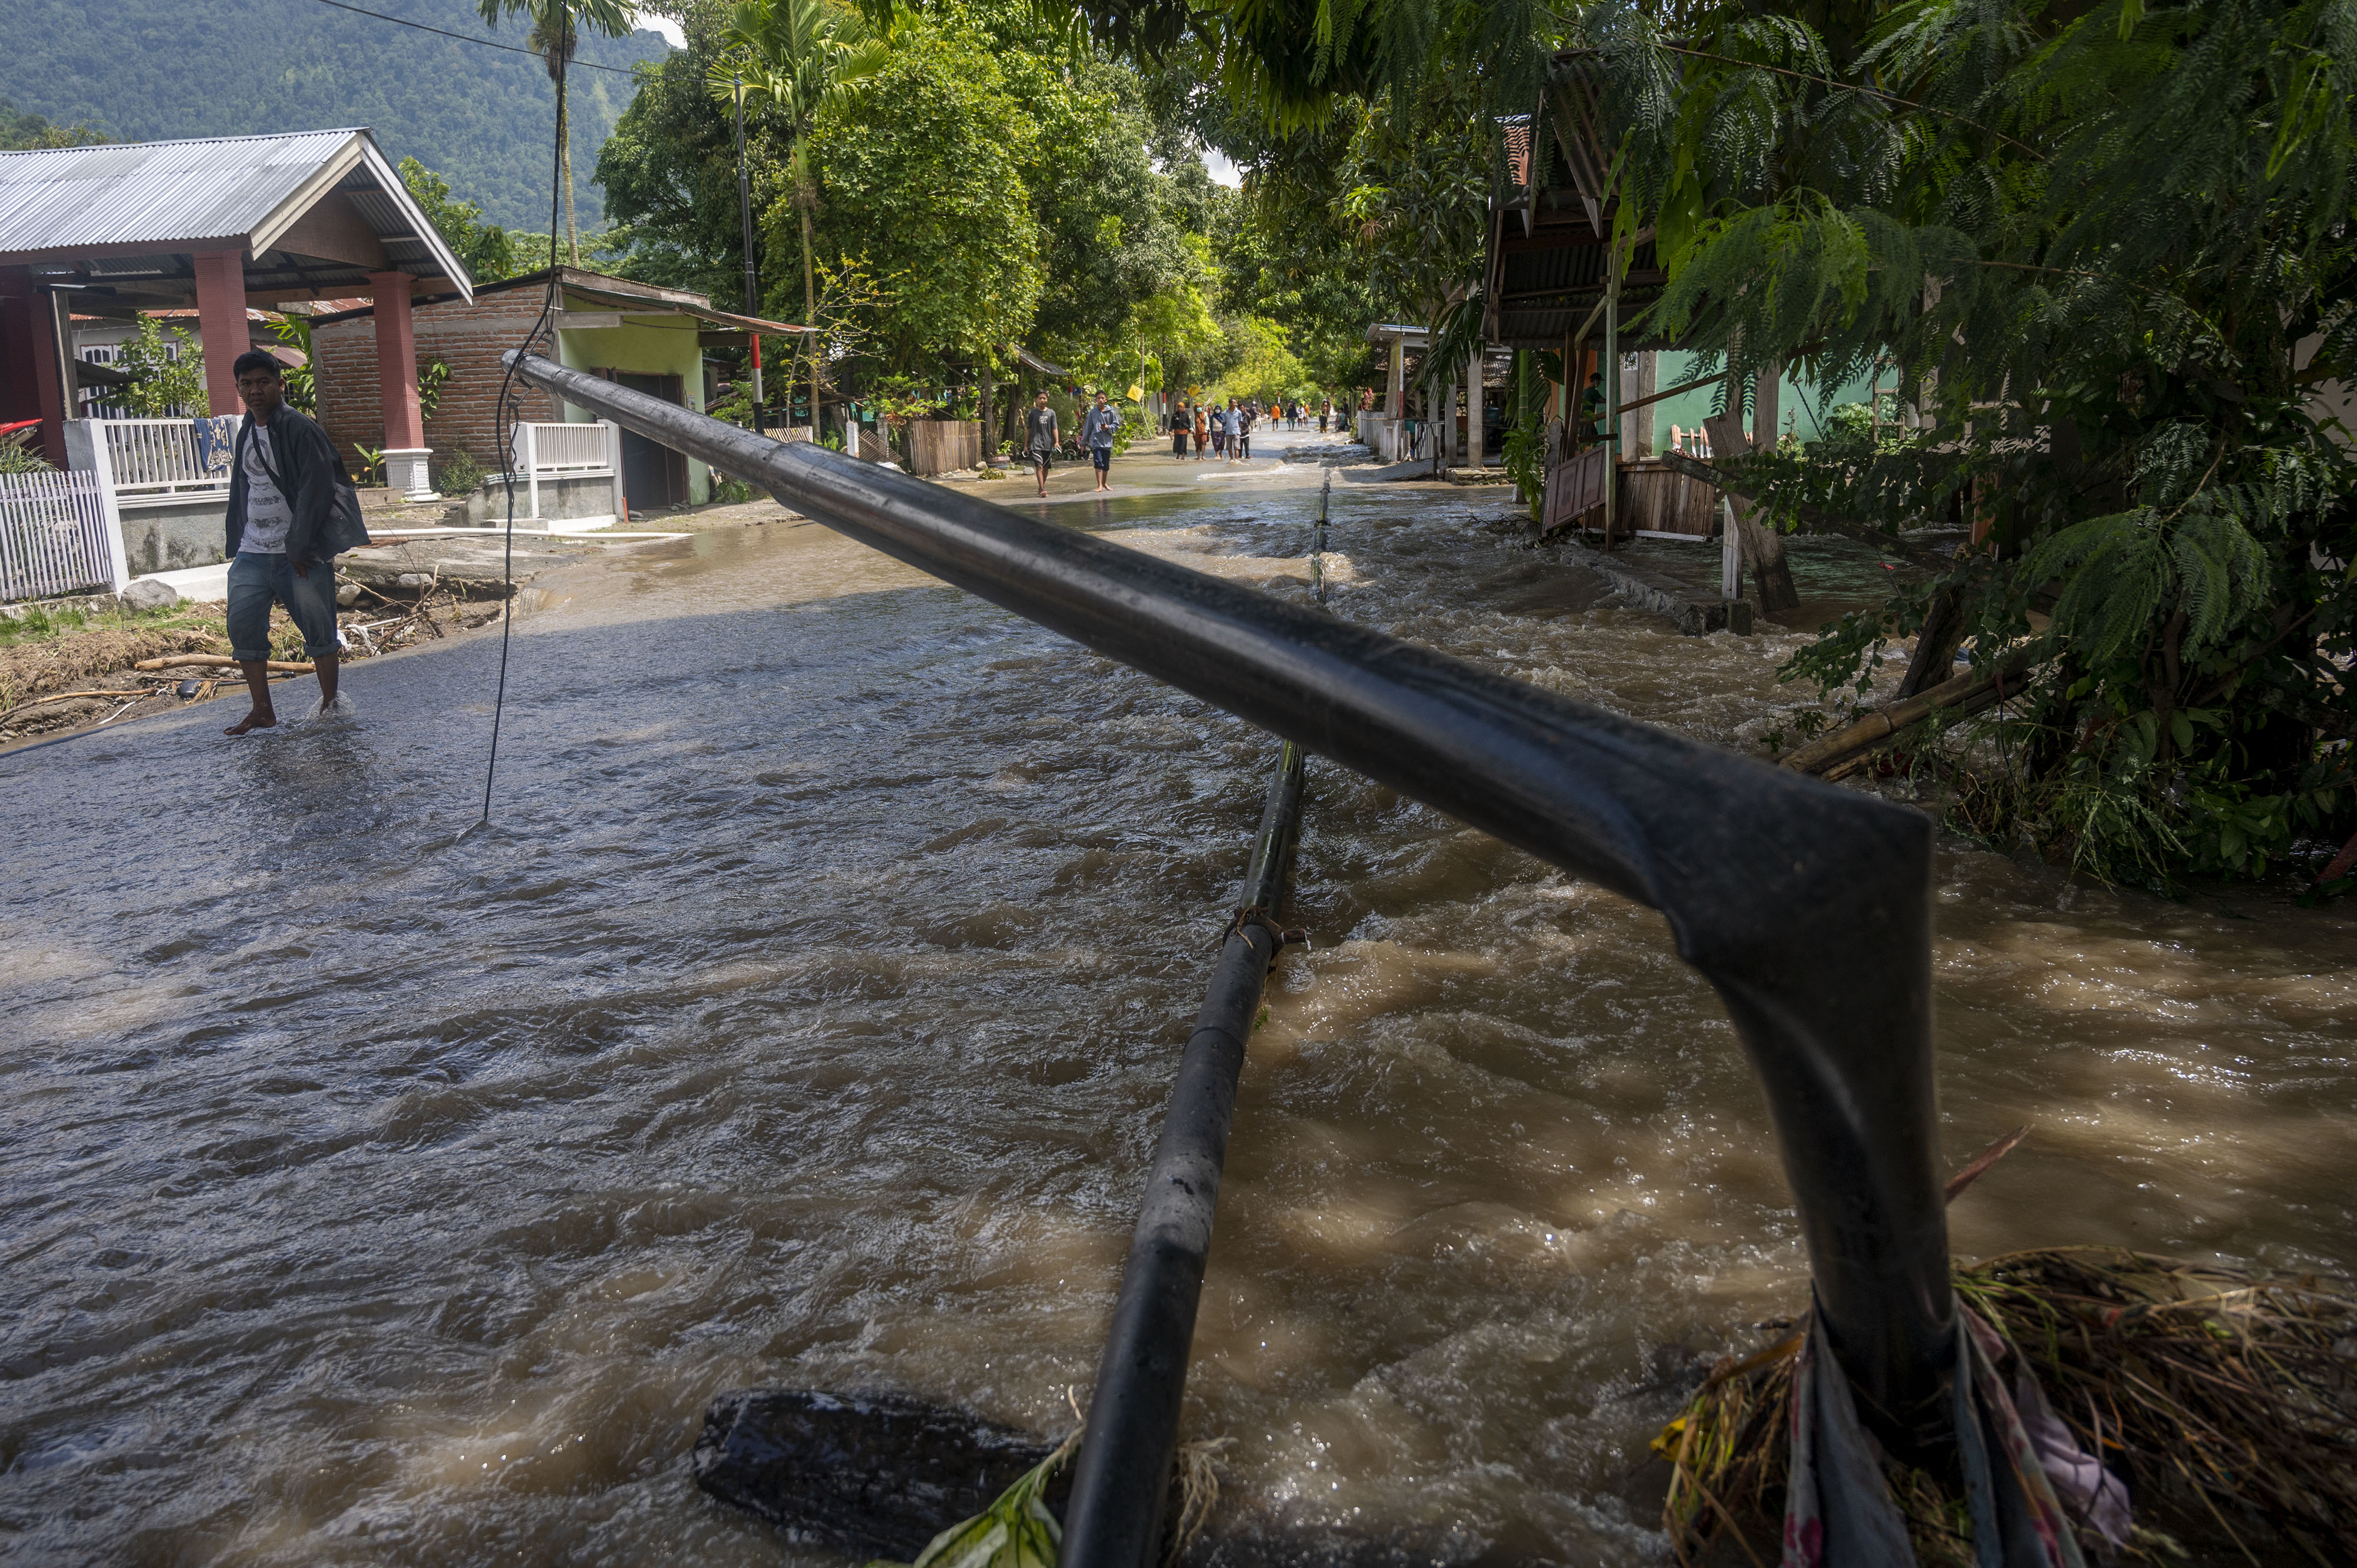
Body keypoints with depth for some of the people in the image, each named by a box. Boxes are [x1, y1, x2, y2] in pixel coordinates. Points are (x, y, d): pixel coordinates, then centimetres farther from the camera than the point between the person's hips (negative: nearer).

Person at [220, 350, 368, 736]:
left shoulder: (301, 431, -9)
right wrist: (237, 545, 19)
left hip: (301, 554, -7)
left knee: (318, 628, 2)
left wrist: (299, 547, -17)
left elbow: (317, 491, -14)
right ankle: (262, 711, 8)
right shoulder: (245, 434, 15)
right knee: (243, 626, 0)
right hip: (253, 553, 7)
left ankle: (331, 701, 18)